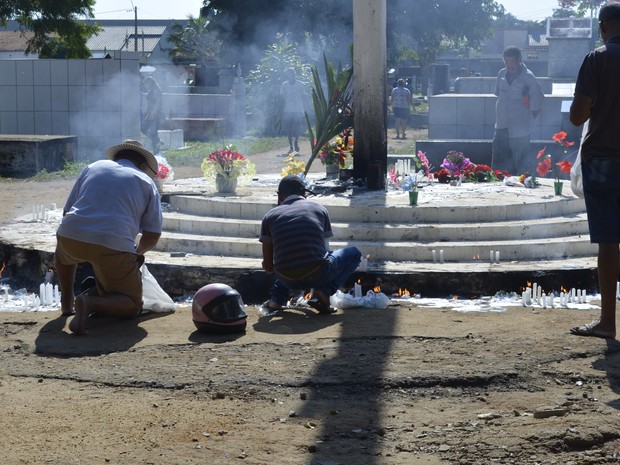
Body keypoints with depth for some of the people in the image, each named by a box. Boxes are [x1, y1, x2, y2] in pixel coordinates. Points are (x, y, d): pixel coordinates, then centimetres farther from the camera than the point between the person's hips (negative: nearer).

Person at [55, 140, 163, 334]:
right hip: (114, 245, -4)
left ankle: (66, 303, 35)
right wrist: (139, 251, 35)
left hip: (71, 236, 4)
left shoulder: (94, 167, 24)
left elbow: (67, 210, 23)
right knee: (132, 305, 10)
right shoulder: (147, 183, 18)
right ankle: (91, 303, -16)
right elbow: (153, 234, 12)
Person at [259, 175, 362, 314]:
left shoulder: (270, 216, 9)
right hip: (317, 276, -3)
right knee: (354, 253, 23)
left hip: (287, 280, 3)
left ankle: (277, 298, 17)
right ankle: (323, 291, 1)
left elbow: (267, 265, 10)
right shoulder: (319, 209, 10)